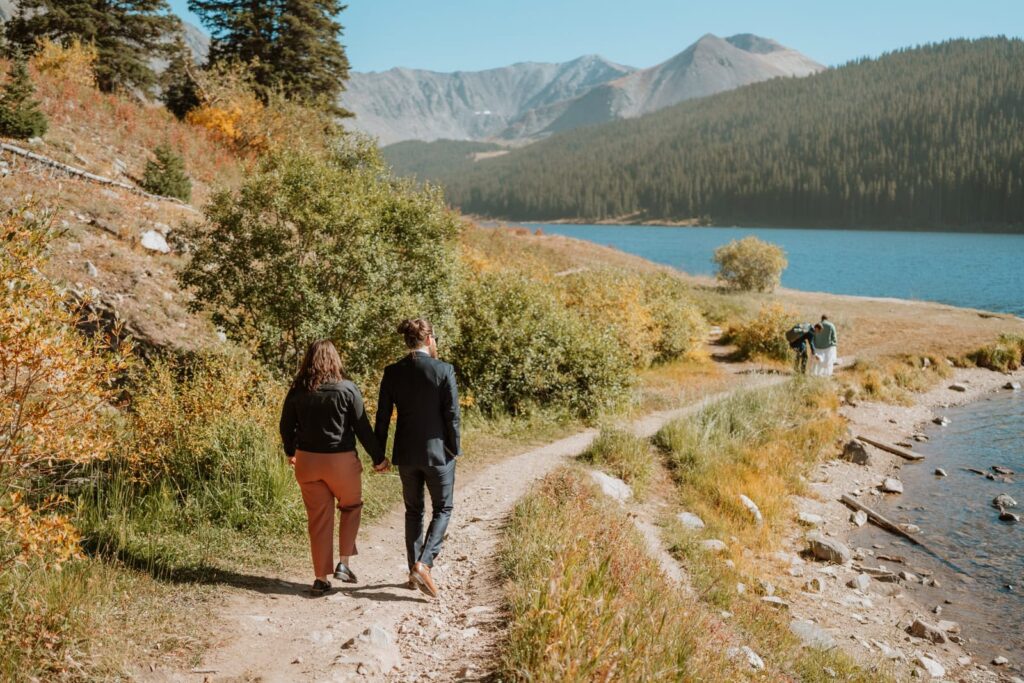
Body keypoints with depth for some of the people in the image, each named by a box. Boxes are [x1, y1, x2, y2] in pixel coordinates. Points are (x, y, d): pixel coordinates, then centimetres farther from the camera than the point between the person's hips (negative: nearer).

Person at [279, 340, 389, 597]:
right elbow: (363, 428, -6)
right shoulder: (347, 389, -10)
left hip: (307, 461, 3)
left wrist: (290, 452, 28)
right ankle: (344, 563, 12)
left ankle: (321, 579, 15)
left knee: (318, 520, 12)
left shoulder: (297, 392, -1)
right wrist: (378, 458, 5)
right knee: (351, 507, 21)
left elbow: (286, 427, 9)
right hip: (341, 460, -3)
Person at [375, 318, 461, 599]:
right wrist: (454, 449, 2)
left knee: (413, 510, 18)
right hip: (437, 450, -3)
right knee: (442, 509, 10)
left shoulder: (392, 373, -2)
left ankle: (414, 570, 23)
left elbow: (382, 417, 1)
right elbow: (452, 415, -10)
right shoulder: (444, 370, -12)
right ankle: (424, 564, -8)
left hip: (406, 452, 3)